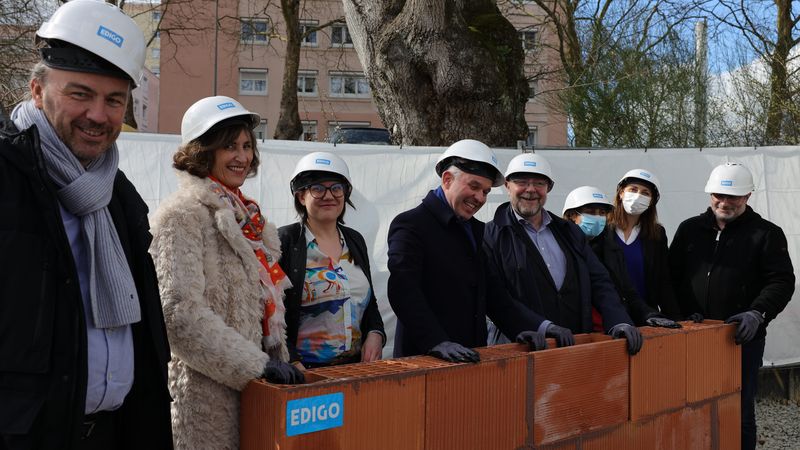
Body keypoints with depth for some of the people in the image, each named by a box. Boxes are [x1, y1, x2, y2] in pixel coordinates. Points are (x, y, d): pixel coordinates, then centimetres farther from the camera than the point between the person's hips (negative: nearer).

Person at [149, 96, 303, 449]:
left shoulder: (245, 213, 13)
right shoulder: (182, 214, -11)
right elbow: (181, 313, -20)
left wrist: (277, 362, 11)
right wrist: (256, 365, -19)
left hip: (254, 382, 7)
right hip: (210, 391, -7)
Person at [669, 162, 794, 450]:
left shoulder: (766, 234, 2)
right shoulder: (689, 229, 9)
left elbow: (781, 282, -4)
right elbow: (671, 277, 9)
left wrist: (758, 313, -19)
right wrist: (683, 312, -5)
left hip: (742, 338, -2)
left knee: (740, 412, 4)